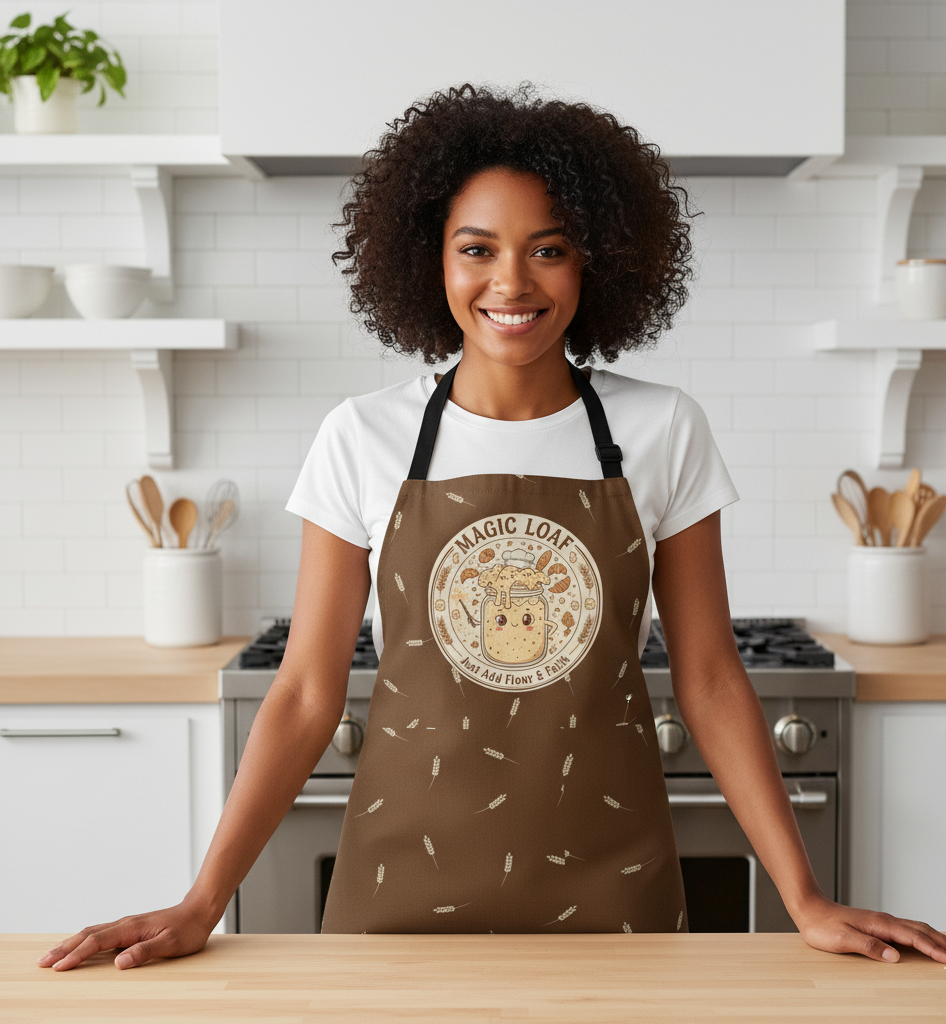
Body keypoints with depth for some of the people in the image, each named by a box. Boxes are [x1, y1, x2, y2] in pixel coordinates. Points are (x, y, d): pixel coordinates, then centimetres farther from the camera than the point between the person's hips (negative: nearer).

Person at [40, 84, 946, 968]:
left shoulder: (663, 432, -4)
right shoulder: (362, 439, -5)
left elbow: (708, 681, 0)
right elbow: (307, 694, -3)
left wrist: (805, 901, -4)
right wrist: (202, 904, -8)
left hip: (606, 880, 1)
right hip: (406, 878, 0)